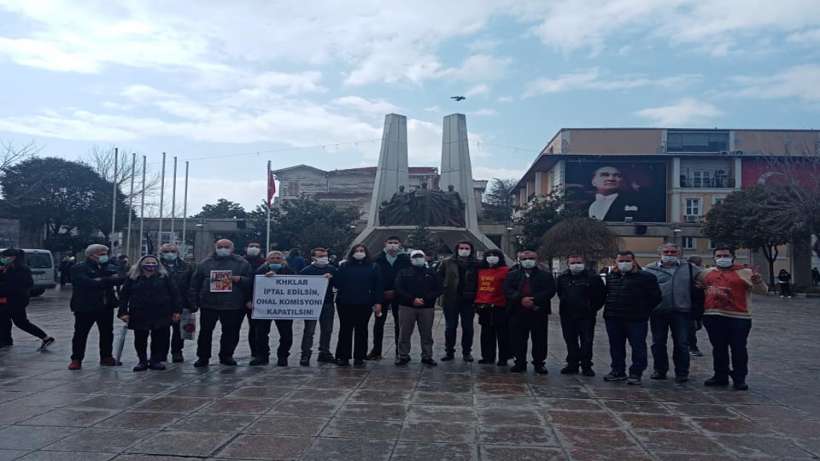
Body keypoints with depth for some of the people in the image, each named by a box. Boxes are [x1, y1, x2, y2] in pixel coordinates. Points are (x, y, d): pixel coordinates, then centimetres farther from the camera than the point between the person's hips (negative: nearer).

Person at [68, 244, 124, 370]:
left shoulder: (108, 268, 11)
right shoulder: (79, 268, -6)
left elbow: (120, 279, 2)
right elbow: (88, 283, -21)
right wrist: (110, 280, -20)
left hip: (106, 306, 5)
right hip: (85, 307, -5)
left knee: (107, 333, 10)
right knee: (80, 334, 2)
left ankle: (106, 357, 22)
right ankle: (76, 360, 12)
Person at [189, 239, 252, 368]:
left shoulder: (242, 263, 6)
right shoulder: (205, 263, 9)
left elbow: (250, 281, 2)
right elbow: (194, 285, 10)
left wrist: (239, 279, -17)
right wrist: (194, 302, 4)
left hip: (233, 306, 0)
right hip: (208, 304, 1)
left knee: (231, 333, 5)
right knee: (205, 332, 4)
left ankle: (226, 356, 22)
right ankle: (203, 357, 16)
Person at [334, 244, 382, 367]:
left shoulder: (372, 267, 7)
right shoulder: (344, 266, 7)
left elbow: (378, 286, 3)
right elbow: (337, 283, 5)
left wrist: (378, 302, -3)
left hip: (364, 305, 0)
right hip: (345, 304, 0)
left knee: (361, 330, 7)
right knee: (345, 329, 4)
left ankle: (359, 358, 14)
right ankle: (342, 357, 12)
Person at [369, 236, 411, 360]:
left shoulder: (405, 259, 0)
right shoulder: (379, 259, 2)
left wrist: (395, 291, -11)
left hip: (398, 295, -1)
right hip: (381, 294, 1)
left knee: (399, 323, 5)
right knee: (378, 322, 4)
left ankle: (400, 351, 13)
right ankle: (376, 351, 11)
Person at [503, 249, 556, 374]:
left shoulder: (546, 275, 9)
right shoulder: (512, 275, 12)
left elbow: (550, 291, -5)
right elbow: (507, 290, -1)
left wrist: (534, 300, -17)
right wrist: (521, 299, -18)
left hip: (539, 312, -1)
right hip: (518, 312, 1)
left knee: (540, 339, 2)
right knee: (518, 339, 3)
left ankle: (539, 363, 13)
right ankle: (520, 362, 14)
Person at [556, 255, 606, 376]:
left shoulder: (593, 277, -5)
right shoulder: (562, 278, 8)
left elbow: (601, 294, -1)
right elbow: (560, 293, 23)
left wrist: (593, 308, -2)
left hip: (586, 316, -4)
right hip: (567, 316, 4)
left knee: (587, 341, -1)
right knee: (570, 341, 9)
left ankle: (586, 366, 7)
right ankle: (572, 364, 18)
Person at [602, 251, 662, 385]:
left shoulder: (645, 277, -5)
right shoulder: (610, 276, 12)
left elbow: (655, 297, -4)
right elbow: (606, 293, 26)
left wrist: (643, 311, -4)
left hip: (636, 320, -5)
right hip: (613, 319, 5)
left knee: (638, 347, -1)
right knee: (616, 347, 12)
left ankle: (635, 374, 8)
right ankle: (618, 371, 24)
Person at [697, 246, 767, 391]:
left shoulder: (744, 272, 2)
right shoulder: (707, 273, 13)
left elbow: (763, 291, 1)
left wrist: (758, 282, -20)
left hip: (738, 317, -4)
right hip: (713, 317, 4)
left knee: (738, 349, -1)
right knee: (718, 349, 11)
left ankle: (740, 379, 10)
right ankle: (720, 376, 21)